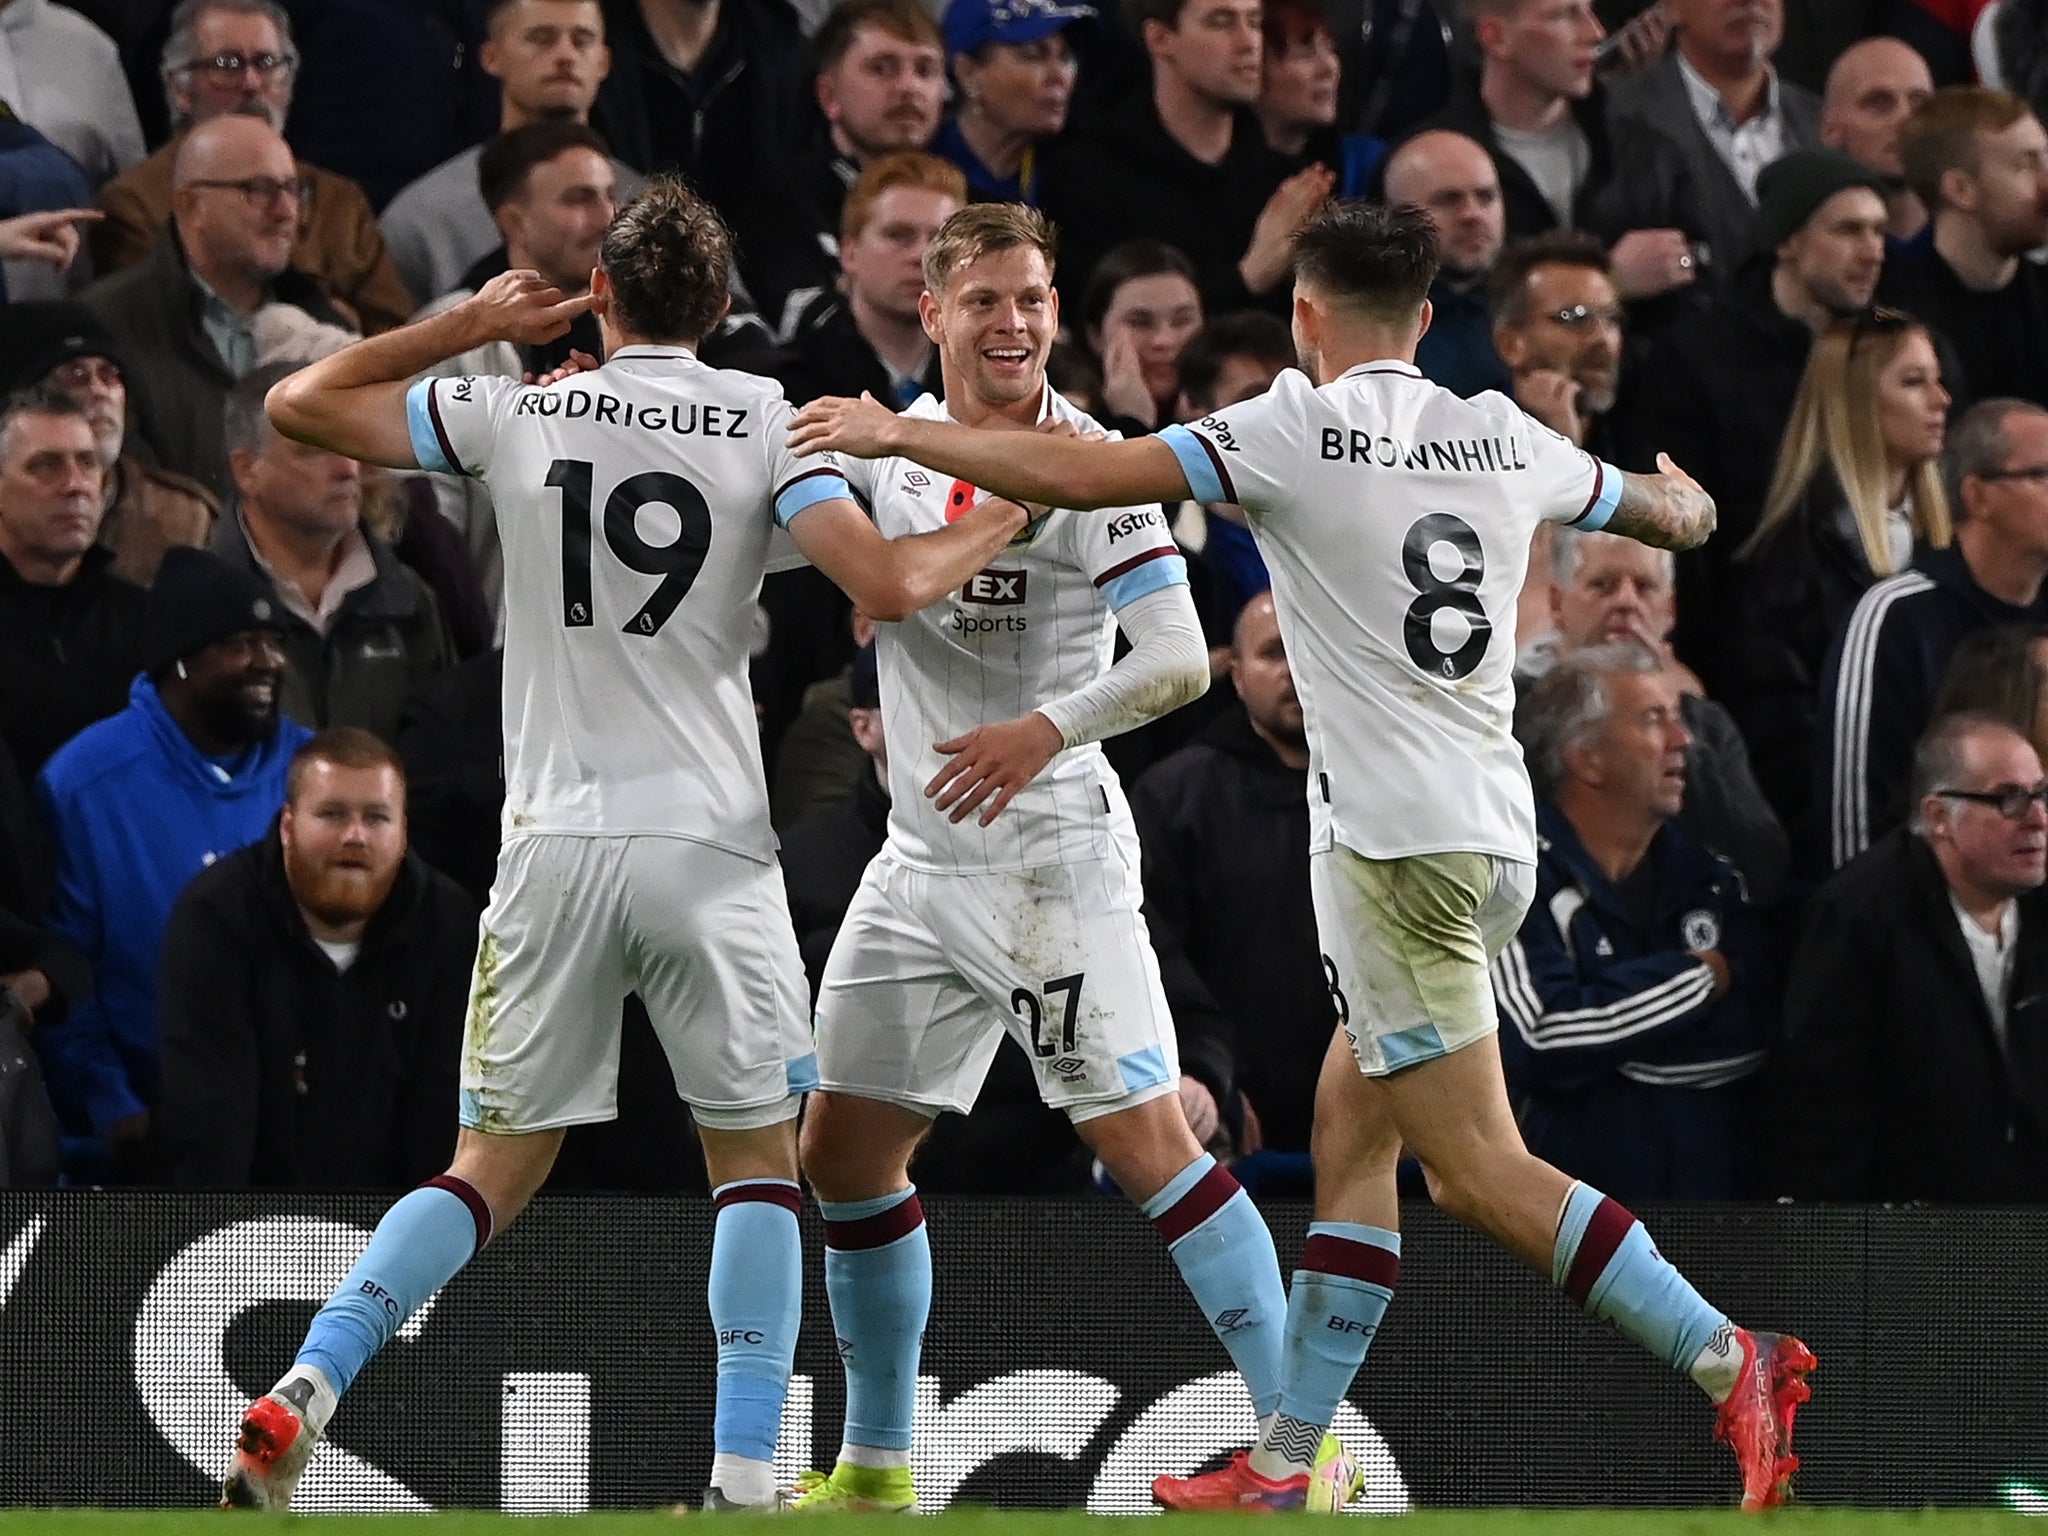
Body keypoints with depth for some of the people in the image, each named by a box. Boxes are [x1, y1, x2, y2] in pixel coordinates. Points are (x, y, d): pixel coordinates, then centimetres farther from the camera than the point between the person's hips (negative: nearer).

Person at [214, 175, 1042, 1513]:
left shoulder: (516, 411, 5)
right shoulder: (765, 417, 1)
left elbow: (298, 405, 15)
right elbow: (889, 588, -9)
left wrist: (471, 325, 24)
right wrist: (996, 525, 10)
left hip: (552, 841, 2)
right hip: (709, 845, -2)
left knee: (497, 1165, 11)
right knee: (757, 1154, 11)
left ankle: (308, 1386, -9)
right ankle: (745, 1476, -2)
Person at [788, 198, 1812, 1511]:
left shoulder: (1300, 429, -7)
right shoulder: (1506, 441, 12)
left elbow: (1082, 477, -11)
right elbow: (1674, 512, 29)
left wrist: (892, 434, 1)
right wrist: (1686, 501, 55)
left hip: (1399, 843, -8)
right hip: (1496, 831, 8)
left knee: (1479, 1169, -8)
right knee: (1349, 1141, 12)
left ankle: (1733, 1362, -18)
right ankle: (1285, 1466, 12)